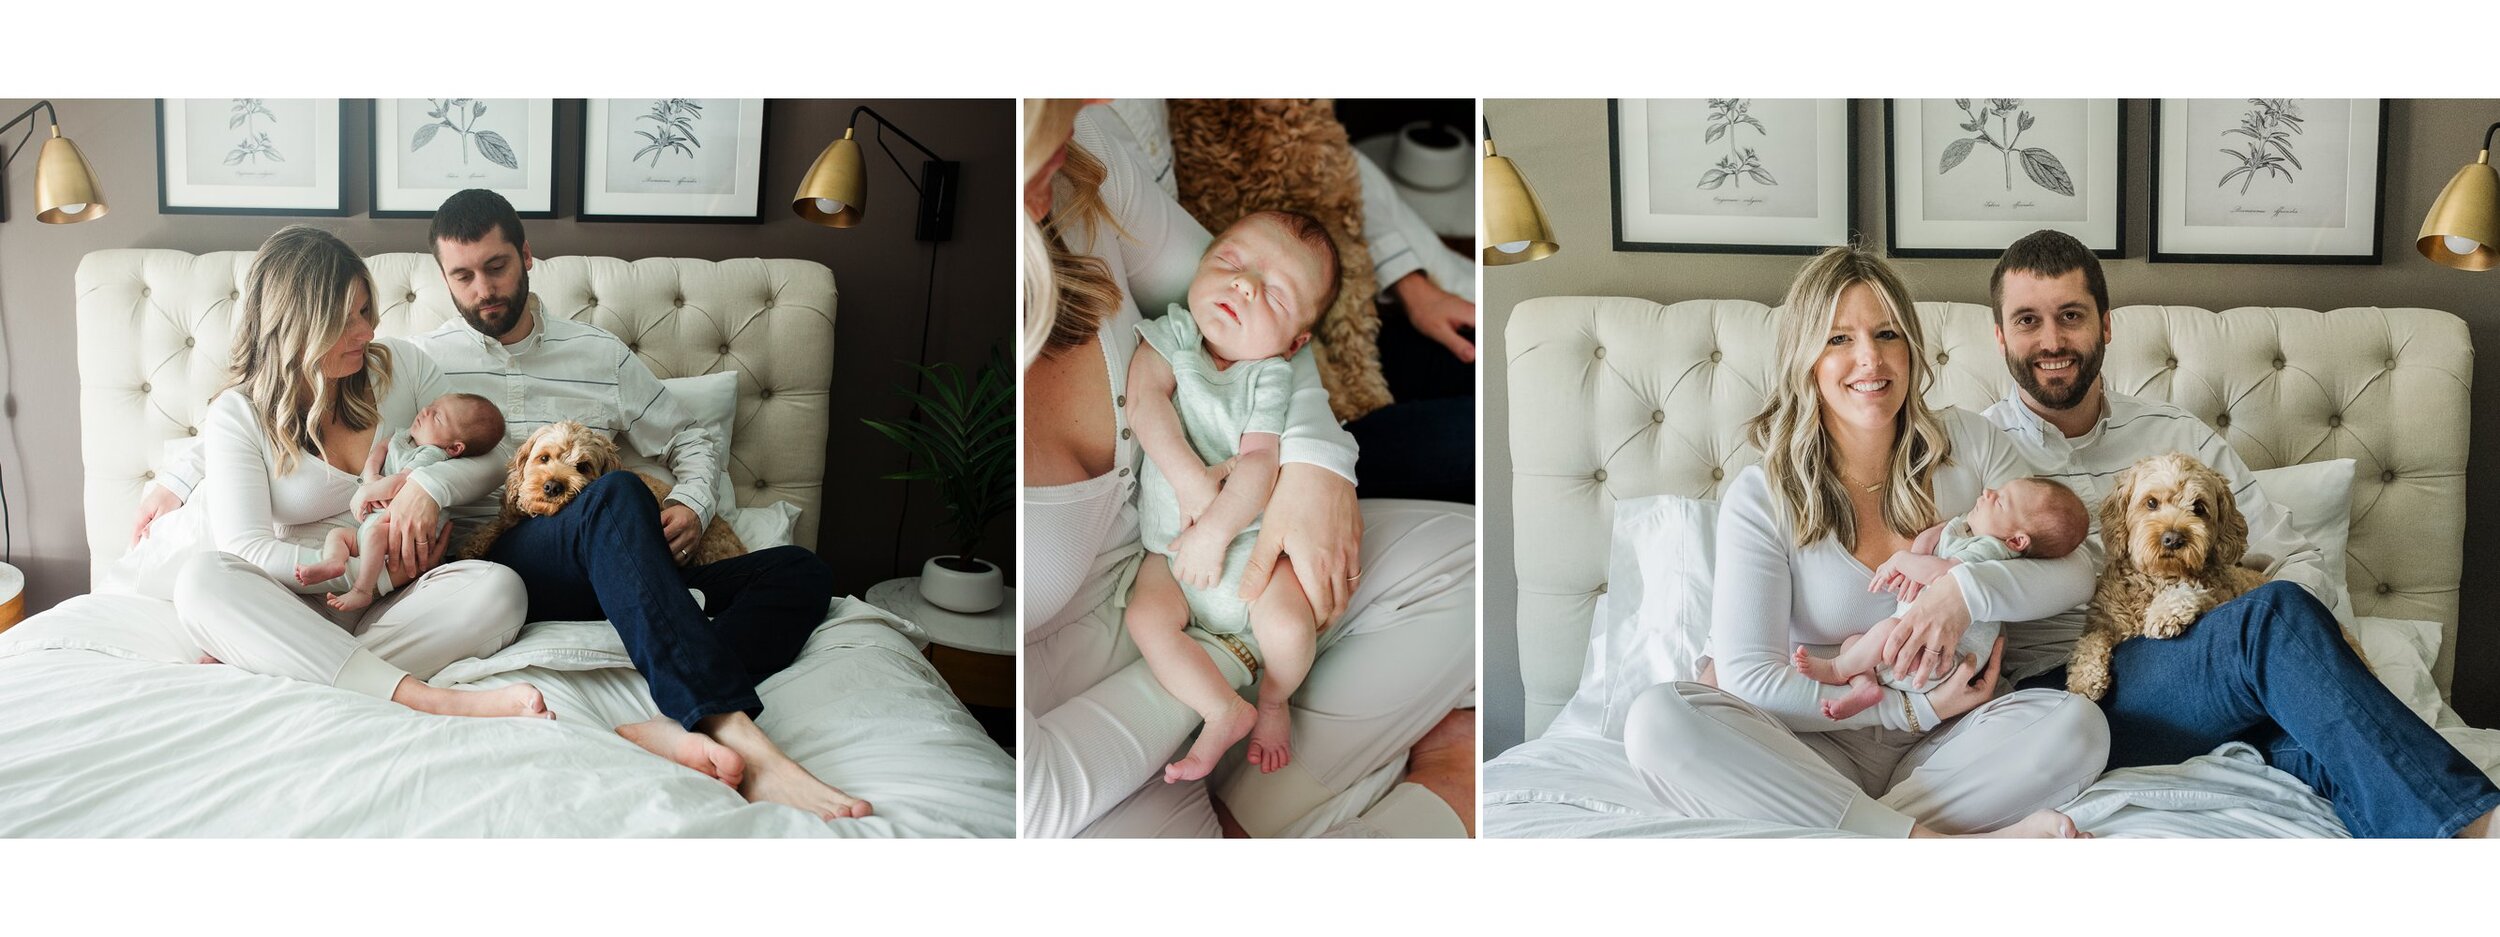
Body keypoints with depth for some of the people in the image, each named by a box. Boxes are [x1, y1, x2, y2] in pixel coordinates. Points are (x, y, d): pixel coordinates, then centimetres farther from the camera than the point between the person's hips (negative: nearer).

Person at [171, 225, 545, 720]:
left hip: (398, 610, 1)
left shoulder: (402, 365, 7)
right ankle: (424, 698, -48)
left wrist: (428, 484, -14)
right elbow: (246, 549, -10)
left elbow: (494, 455, 7)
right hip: (302, 612, -1)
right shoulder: (237, 414, 0)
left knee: (499, 589, -31)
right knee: (200, 577, -32)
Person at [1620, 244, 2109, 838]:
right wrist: (1913, 709, -13)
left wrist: (1968, 590, -18)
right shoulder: (1762, 497, -5)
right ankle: (1930, 845, -34)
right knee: (1656, 719, -29)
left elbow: (2074, 572, 2)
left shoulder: (1968, 446, 5)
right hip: (1821, 753, -2)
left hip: (1942, 751, 2)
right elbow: (1749, 677, -12)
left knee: (2079, 725, -27)